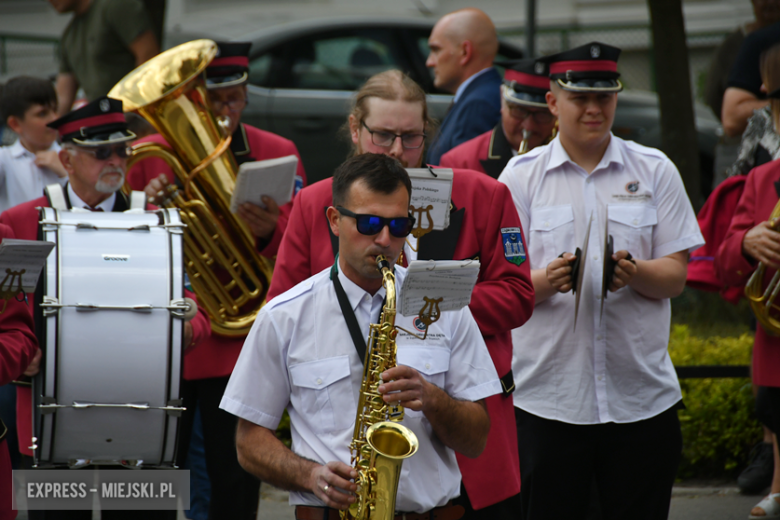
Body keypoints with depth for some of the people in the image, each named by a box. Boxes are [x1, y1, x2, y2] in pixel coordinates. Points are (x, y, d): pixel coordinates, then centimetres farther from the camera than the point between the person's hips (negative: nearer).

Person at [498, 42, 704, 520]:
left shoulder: (655, 171, 8)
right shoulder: (522, 175, 5)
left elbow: (675, 278, 4)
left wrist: (634, 272, -19)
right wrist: (547, 279, -21)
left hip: (643, 395, 1)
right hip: (549, 395, -1)